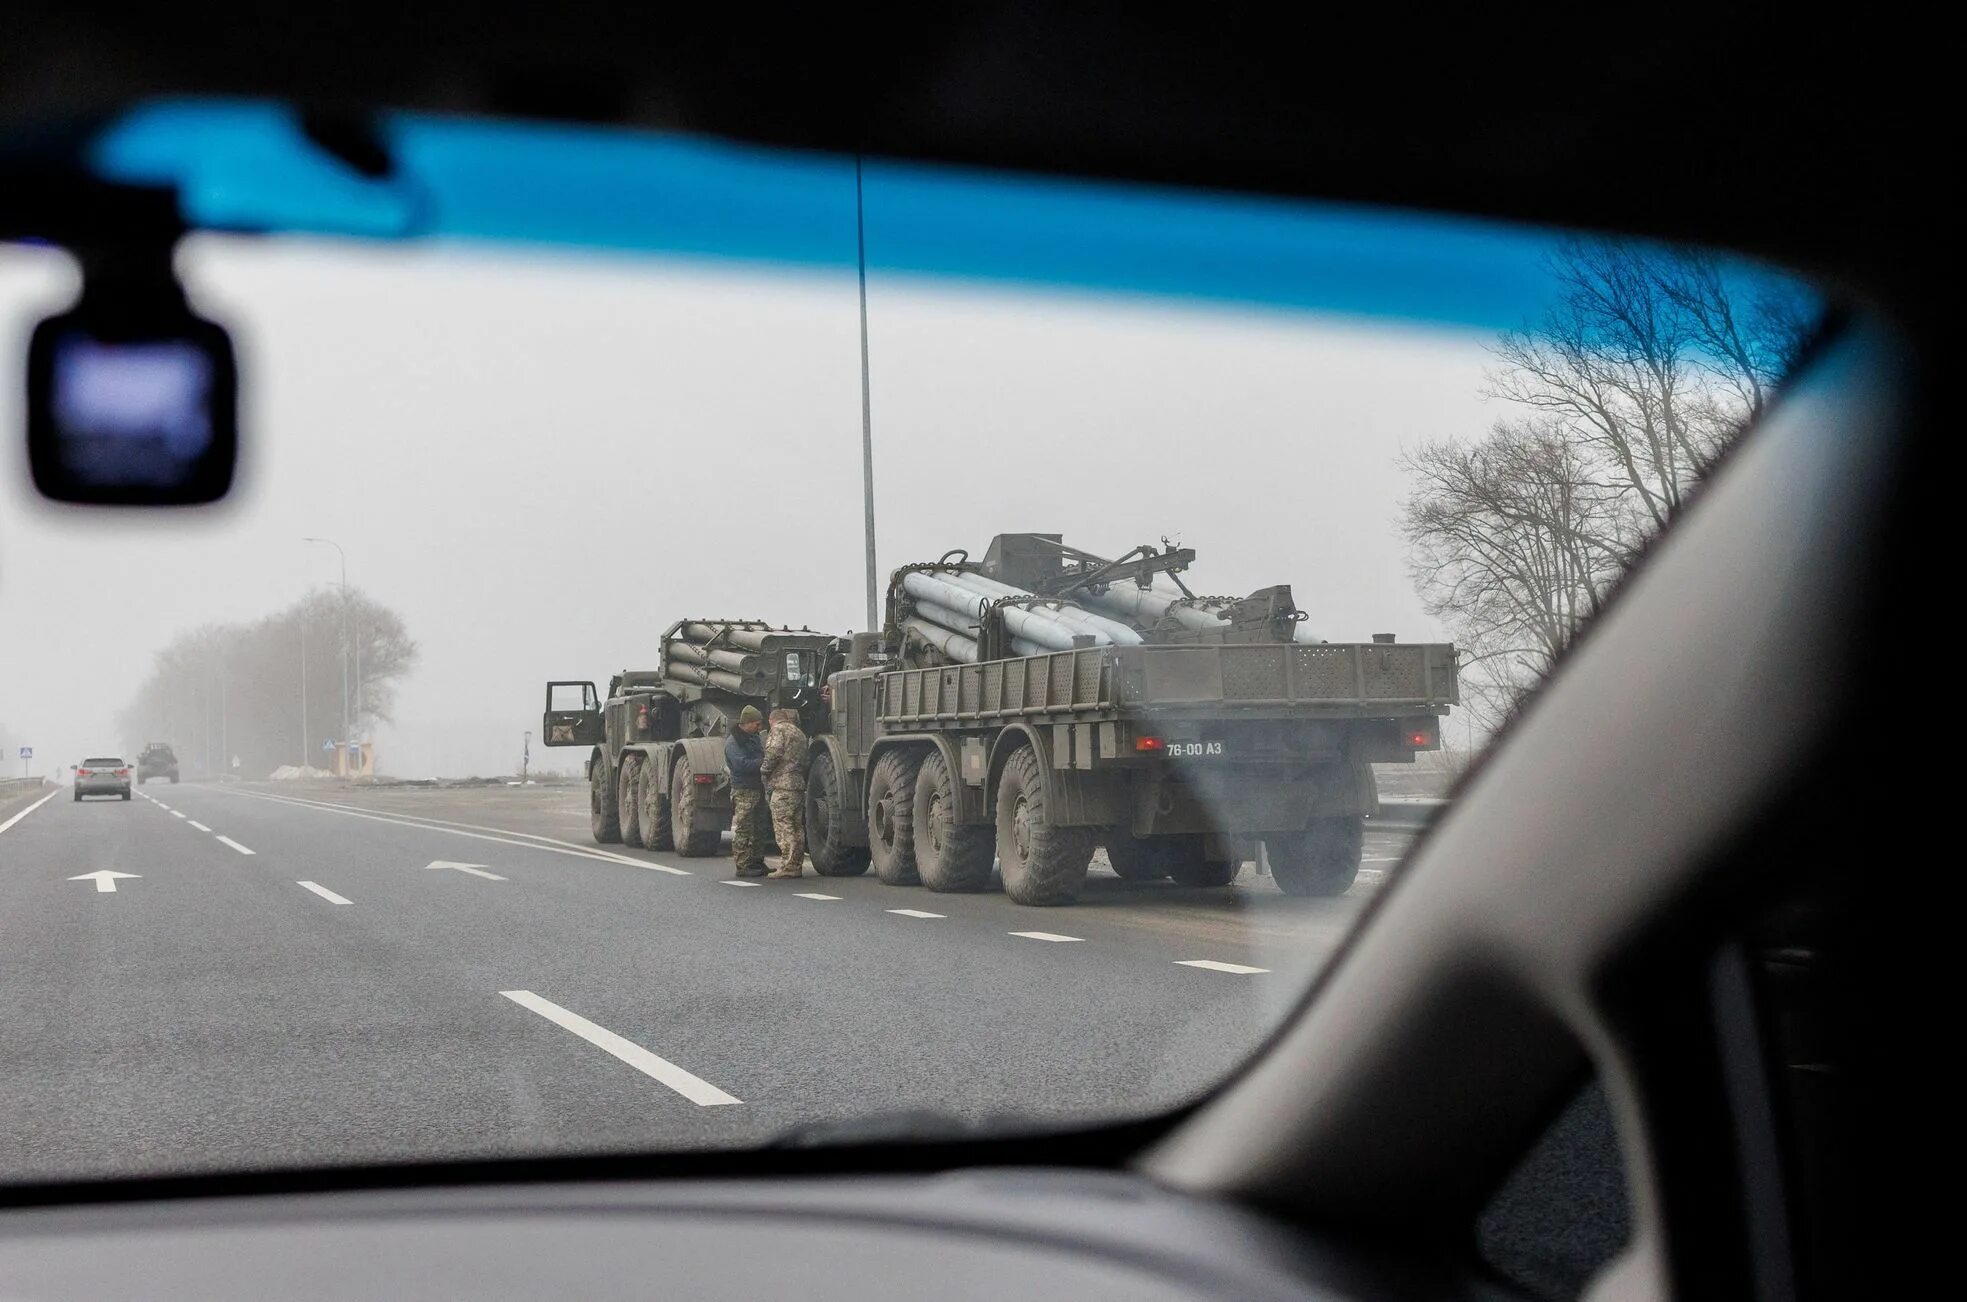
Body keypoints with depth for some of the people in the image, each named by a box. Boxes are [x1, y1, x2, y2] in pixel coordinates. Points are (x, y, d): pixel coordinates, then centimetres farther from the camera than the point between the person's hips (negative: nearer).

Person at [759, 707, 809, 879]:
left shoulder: (778, 730, -2)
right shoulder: (800, 734, 24)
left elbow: (773, 753, -16)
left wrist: (764, 771, -5)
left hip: (782, 785, -8)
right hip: (799, 785, 8)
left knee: (783, 827, -8)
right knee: (797, 828, 10)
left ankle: (787, 867, -11)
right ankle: (797, 866, 13)